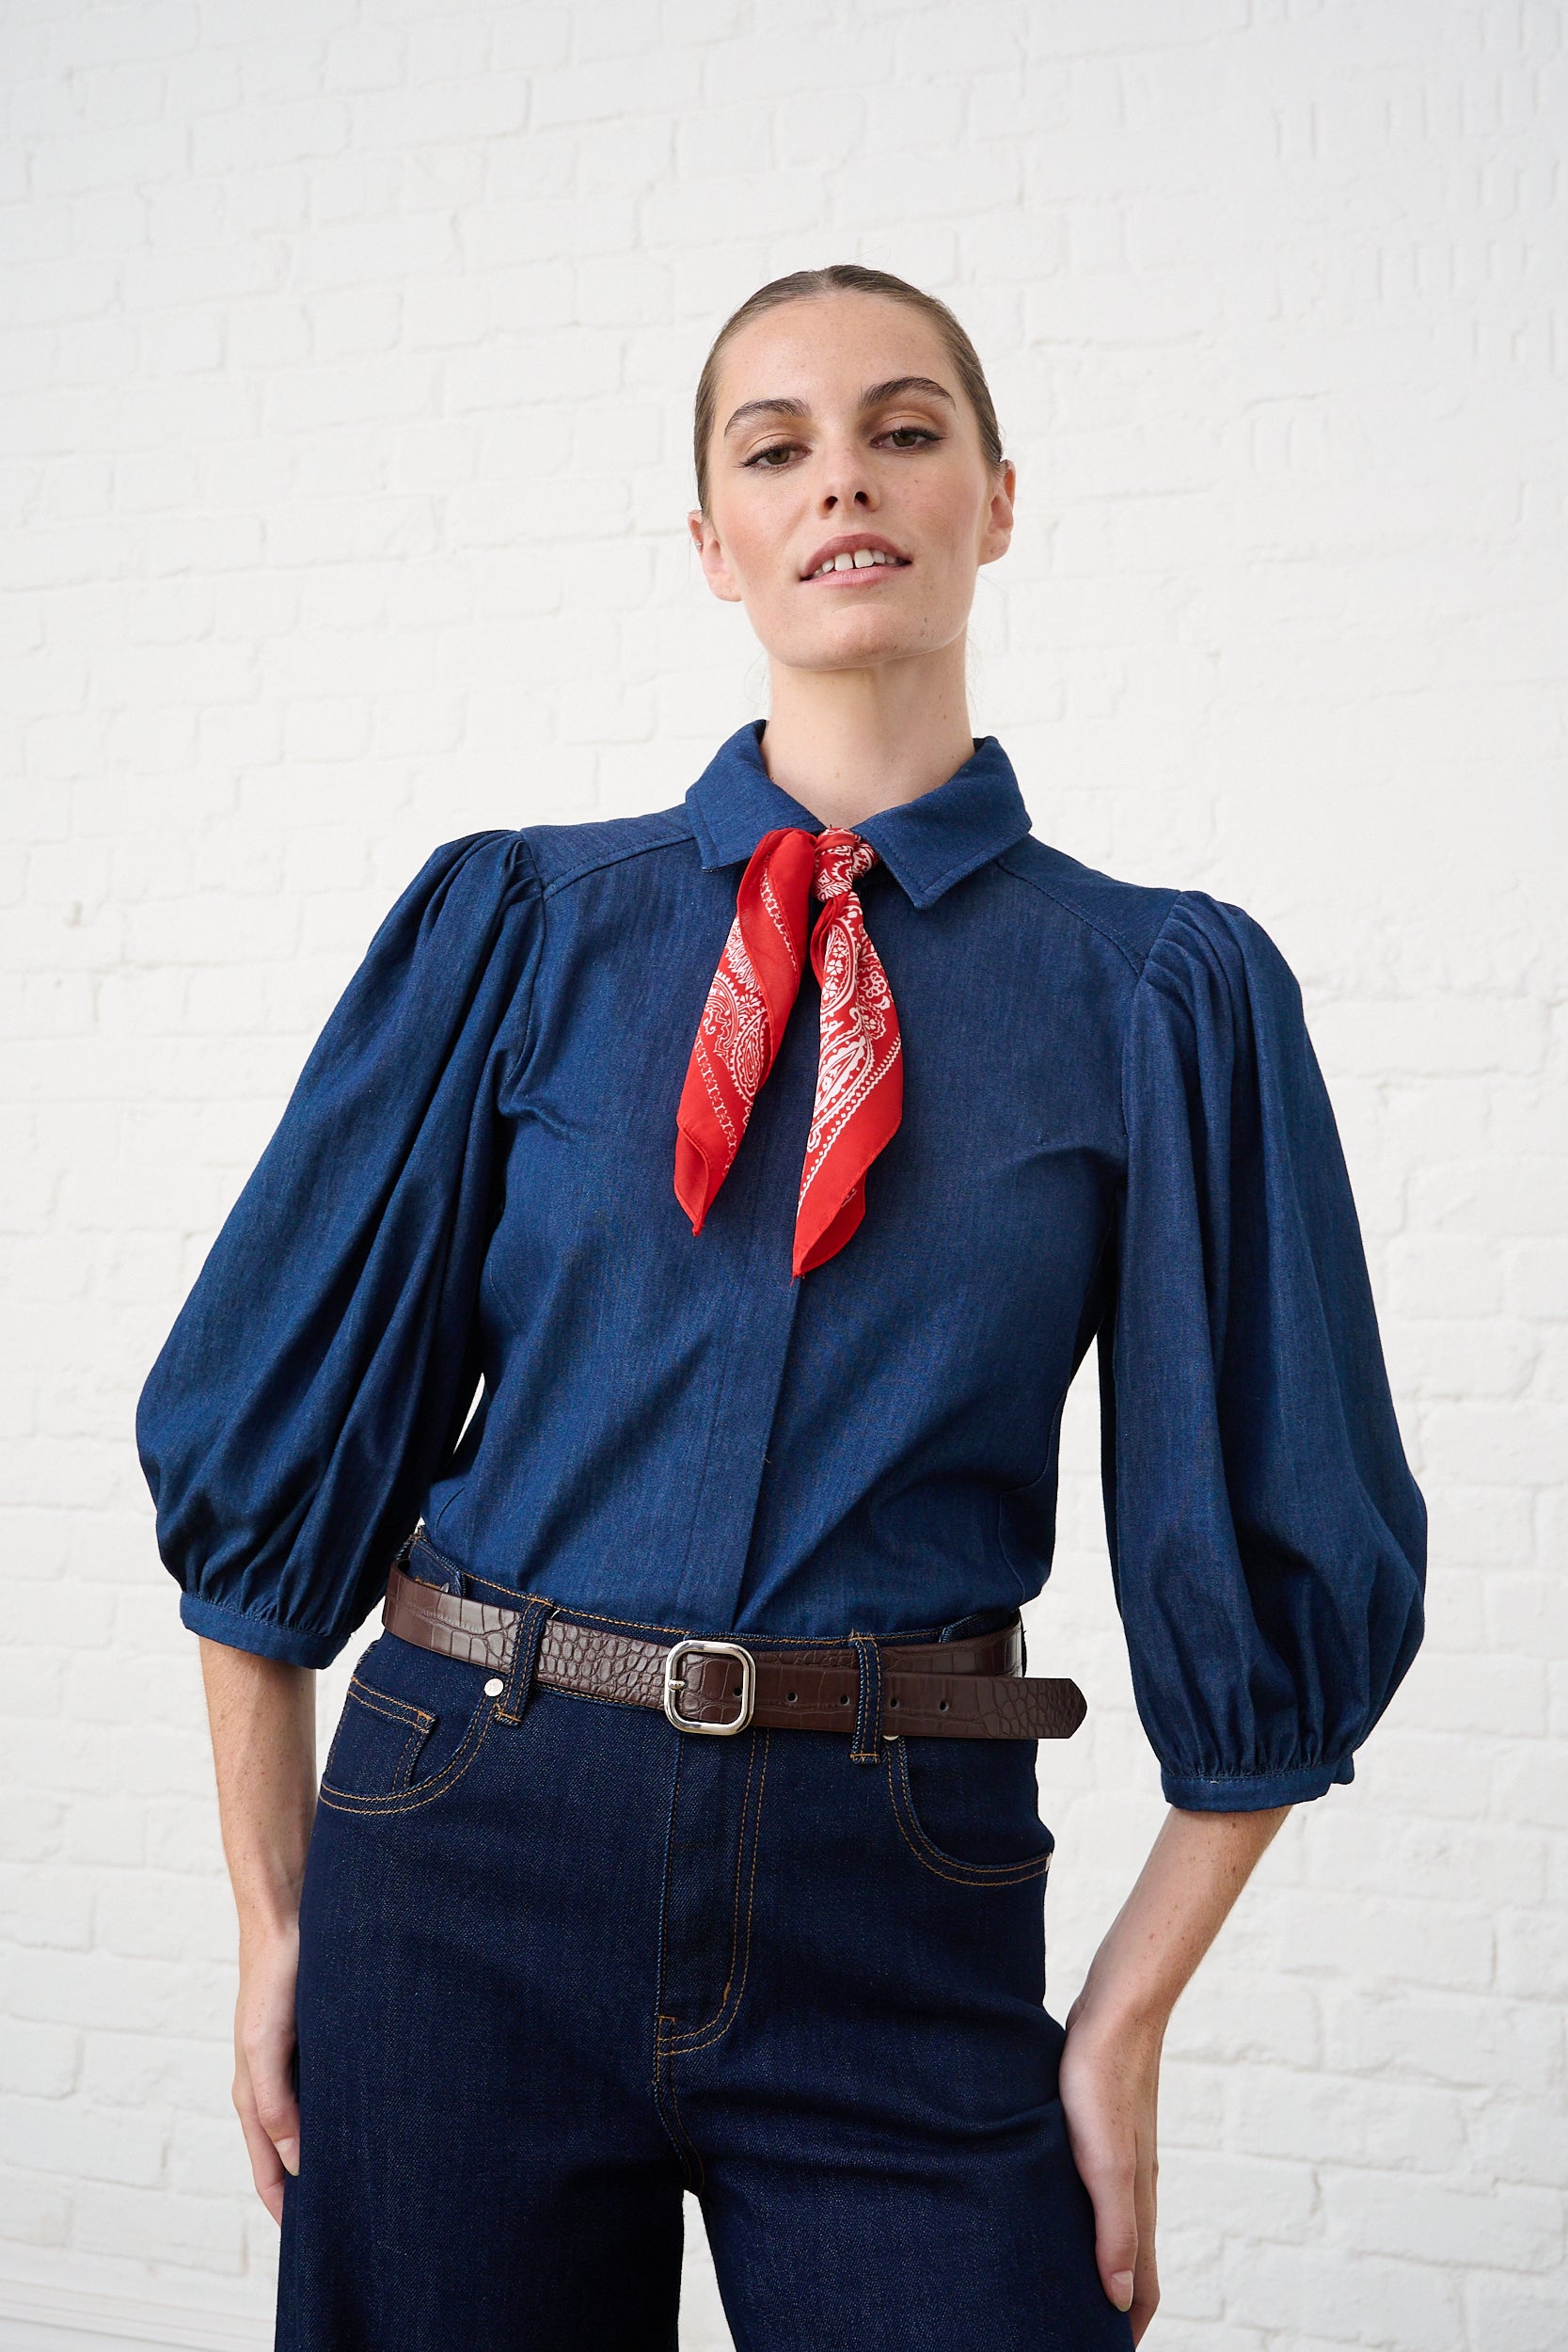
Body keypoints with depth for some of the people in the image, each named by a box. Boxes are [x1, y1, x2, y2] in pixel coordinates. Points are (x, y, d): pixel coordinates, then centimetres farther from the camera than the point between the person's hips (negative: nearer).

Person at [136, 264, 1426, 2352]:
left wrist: (1127, 2022, 0)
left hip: (900, 1901, 0)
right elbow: (282, 1415, 5)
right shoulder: (517, 925, 3)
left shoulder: (1166, 991, 0)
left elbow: (1278, 1544, 3)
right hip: (472, 1853, 1)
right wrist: (275, 1918, 4)